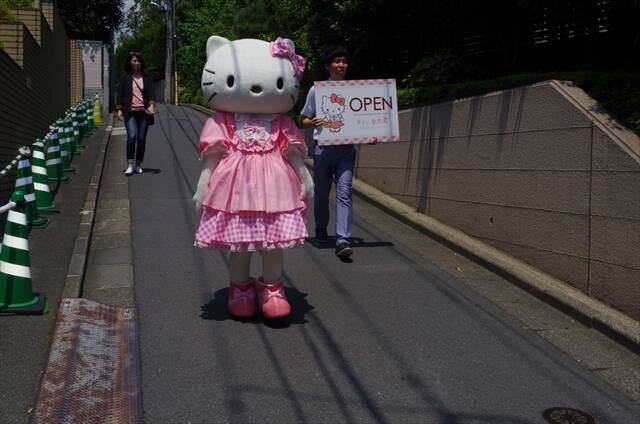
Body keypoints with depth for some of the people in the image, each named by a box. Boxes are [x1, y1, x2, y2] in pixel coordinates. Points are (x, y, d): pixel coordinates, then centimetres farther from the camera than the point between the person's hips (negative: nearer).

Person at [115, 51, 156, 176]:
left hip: (143, 112, 2)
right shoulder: (125, 78, 8)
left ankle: (138, 165, 15)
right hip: (130, 112, -1)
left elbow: (151, 94, 6)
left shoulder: (146, 78, 10)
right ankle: (130, 165, -8)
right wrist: (119, 109, -1)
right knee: (132, 136, -16)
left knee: (141, 139, 3)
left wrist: (151, 105, -12)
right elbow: (121, 95, 9)